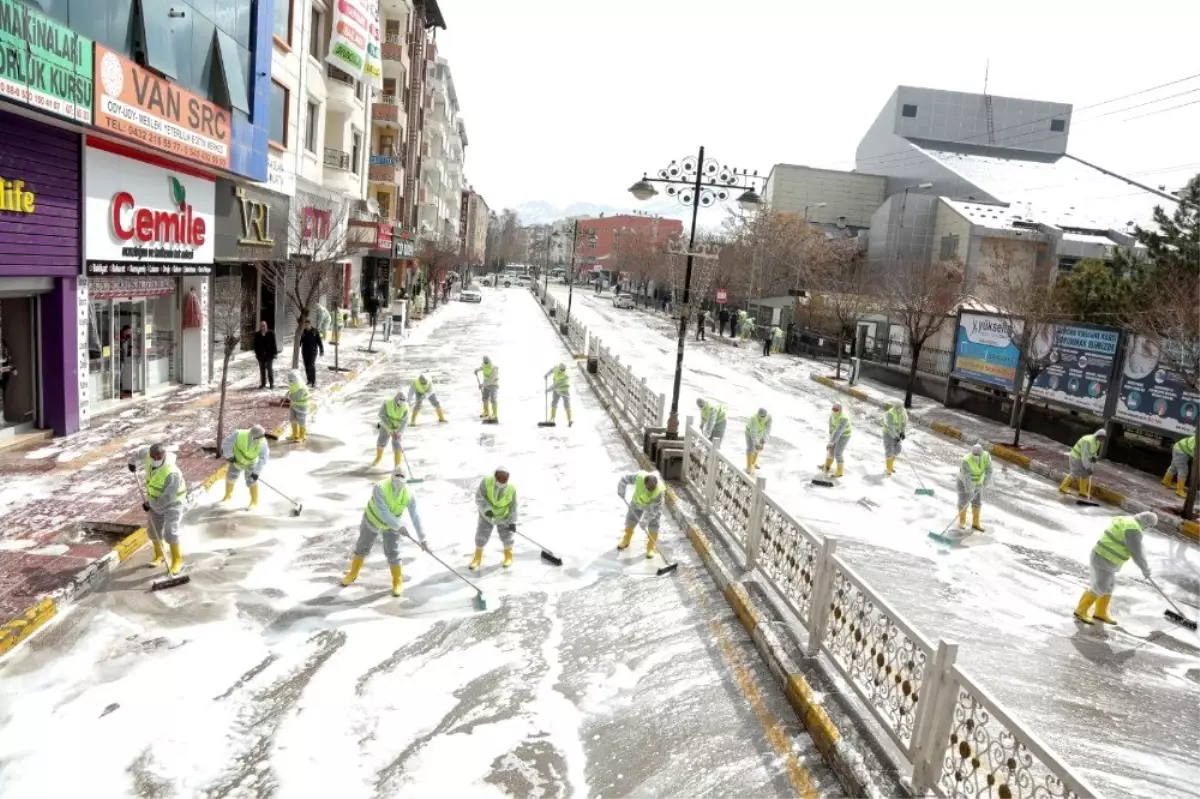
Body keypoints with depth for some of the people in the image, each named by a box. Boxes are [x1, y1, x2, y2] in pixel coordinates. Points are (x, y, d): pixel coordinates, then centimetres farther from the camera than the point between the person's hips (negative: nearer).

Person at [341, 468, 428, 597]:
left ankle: (397, 582, 18)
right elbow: (383, 512, -37)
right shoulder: (380, 488, -35)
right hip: (373, 520, -1)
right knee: (363, 548, 16)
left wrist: (422, 539, -21)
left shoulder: (408, 495, -26)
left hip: (392, 525, 1)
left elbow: (416, 517, -22)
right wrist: (399, 526, -37)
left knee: (392, 553, -4)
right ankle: (353, 574, 41)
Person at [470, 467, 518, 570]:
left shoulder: (511, 489, -25)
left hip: (503, 515, 0)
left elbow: (513, 506, -15)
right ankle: (477, 557, 29)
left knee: (506, 535, 7)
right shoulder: (486, 481, -28)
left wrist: (513, 522, -17)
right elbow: (479, 497, -26)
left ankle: (508, 556, 35)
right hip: (486, 514, 0)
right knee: (481, 535, 4)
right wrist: (486, 508, -38)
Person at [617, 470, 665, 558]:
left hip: (654, 505, -3)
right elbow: (623, 480, -22)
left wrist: (645, 520, -31)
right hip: (638, 502, 3)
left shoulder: (660, 491, -40)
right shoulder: (639, 477, -38)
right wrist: (621, 492, -15)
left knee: (653, 527, -7)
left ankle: (651, 548, 11)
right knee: (630, 521, 13)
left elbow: (652, 508, -33)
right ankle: (626, 541, 35)